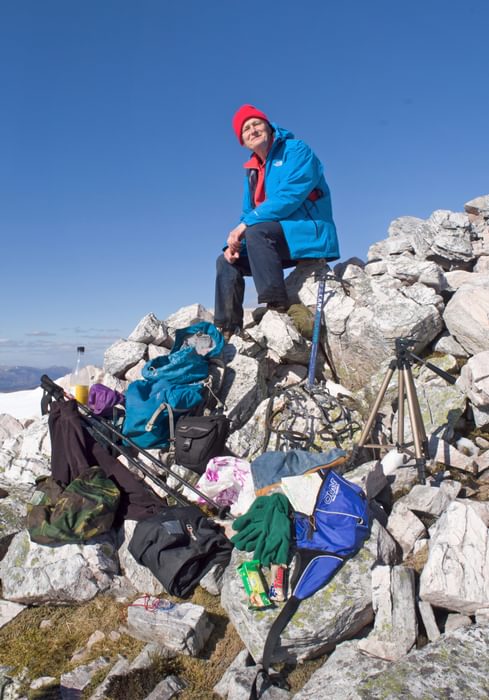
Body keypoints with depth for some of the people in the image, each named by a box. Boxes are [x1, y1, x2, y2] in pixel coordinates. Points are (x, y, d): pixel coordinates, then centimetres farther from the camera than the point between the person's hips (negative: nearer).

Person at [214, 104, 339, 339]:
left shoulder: (297, 150, -4)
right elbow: (247, 215, 15)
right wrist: (234, 242, -6)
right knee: (227, 261, 4)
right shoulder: (253, 171, 18)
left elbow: (290, 196, -20)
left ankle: (277, 305, -33)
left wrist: (247, 224, -21)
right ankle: (227, 329, -2)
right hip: (281, 240, 8)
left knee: (256, 231, -32)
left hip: (310, 233, -8)